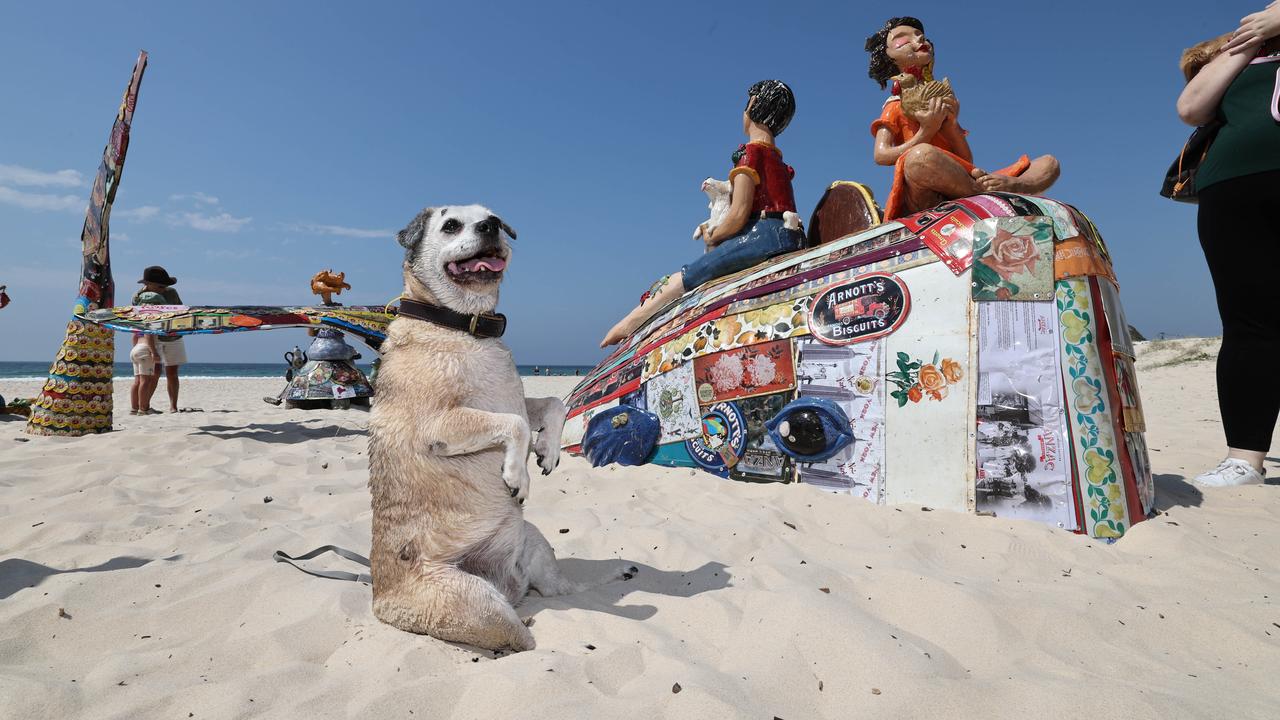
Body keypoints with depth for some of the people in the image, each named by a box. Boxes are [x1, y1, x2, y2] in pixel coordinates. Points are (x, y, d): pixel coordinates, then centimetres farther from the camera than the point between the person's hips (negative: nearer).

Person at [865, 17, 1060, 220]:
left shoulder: (944, 103, 28)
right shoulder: (896, 106, 14)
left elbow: (967, 160, 17)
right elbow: (881, 155, -4)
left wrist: (951, 124, 3)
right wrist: (926, 132, -9)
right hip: (927, 200, -6)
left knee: (1049, 163, 0)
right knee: (921, 156, -39)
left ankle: (1015, 186, -34)